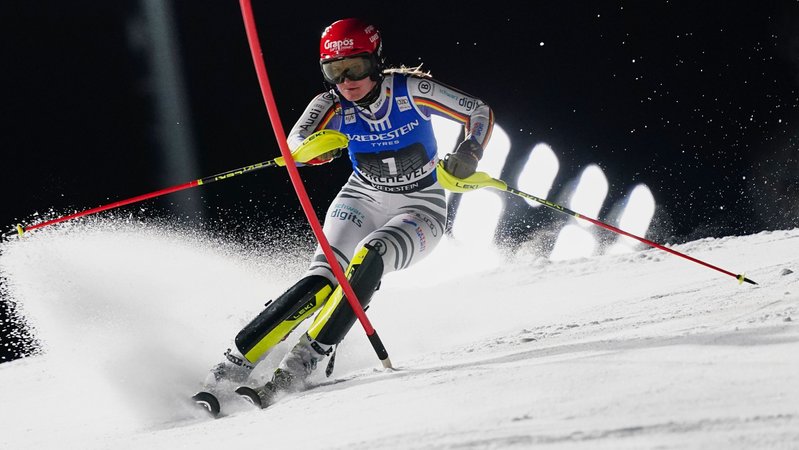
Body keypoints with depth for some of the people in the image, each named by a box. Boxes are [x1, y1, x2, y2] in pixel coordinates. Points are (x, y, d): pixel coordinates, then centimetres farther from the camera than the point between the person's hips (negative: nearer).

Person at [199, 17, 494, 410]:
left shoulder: (410, 91, -18)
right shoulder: (334, 106, -13)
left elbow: (480, 113, -8)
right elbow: (296, 142, -31)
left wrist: (468, 155, -25)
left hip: (419, 210, -2)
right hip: (363, 201, 2)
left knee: (368, 259, -32)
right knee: (322, 280, -22)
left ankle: (302, 362, -33)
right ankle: (236, 361, -23)